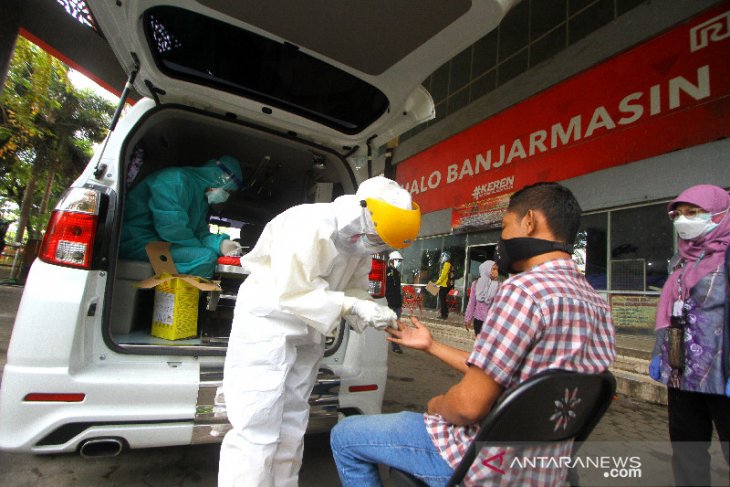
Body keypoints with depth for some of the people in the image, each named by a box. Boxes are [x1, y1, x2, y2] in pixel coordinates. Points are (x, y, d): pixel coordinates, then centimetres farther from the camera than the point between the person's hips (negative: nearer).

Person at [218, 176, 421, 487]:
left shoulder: (359, 240, -2)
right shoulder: (309, 225, -27)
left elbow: (354, 287, 3)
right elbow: (292, 290, -28)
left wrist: (372, 312, -16)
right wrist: (353, 306, -29)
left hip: (307, 332, 8)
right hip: (267, 324, -7)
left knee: (291, 428, 16)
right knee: (257, 431, -6)